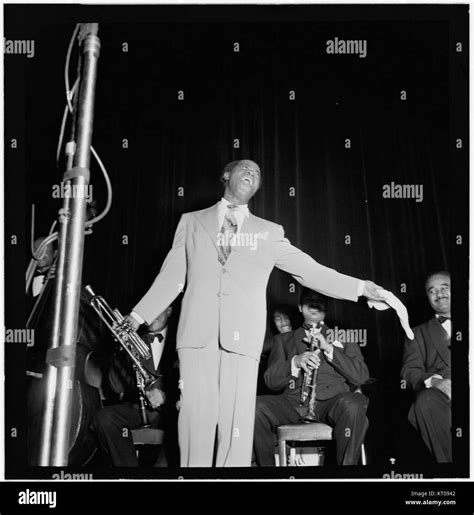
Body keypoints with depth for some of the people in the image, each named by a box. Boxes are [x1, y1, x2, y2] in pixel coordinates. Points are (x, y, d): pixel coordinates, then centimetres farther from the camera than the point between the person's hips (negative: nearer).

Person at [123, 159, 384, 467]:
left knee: (237, 421, -4)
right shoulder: (192, 222, 16)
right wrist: (137, 317, 8)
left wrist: (361, 288, 5)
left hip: (242, 337, 0)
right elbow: (172, 277, 14)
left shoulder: (269, 232, 16)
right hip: (197, 332, 0)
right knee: (197, 417, -3)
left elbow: (310, 270, 12)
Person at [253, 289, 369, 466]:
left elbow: (361, 377, 9)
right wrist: (295, 362, -7)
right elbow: (271, 381, 12)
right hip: (292, 402, 1)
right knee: (256, 407, -29)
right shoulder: (284, 340, 25)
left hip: (331, 401, -1)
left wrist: (329, 349, -2)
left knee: (353, 404, -35)